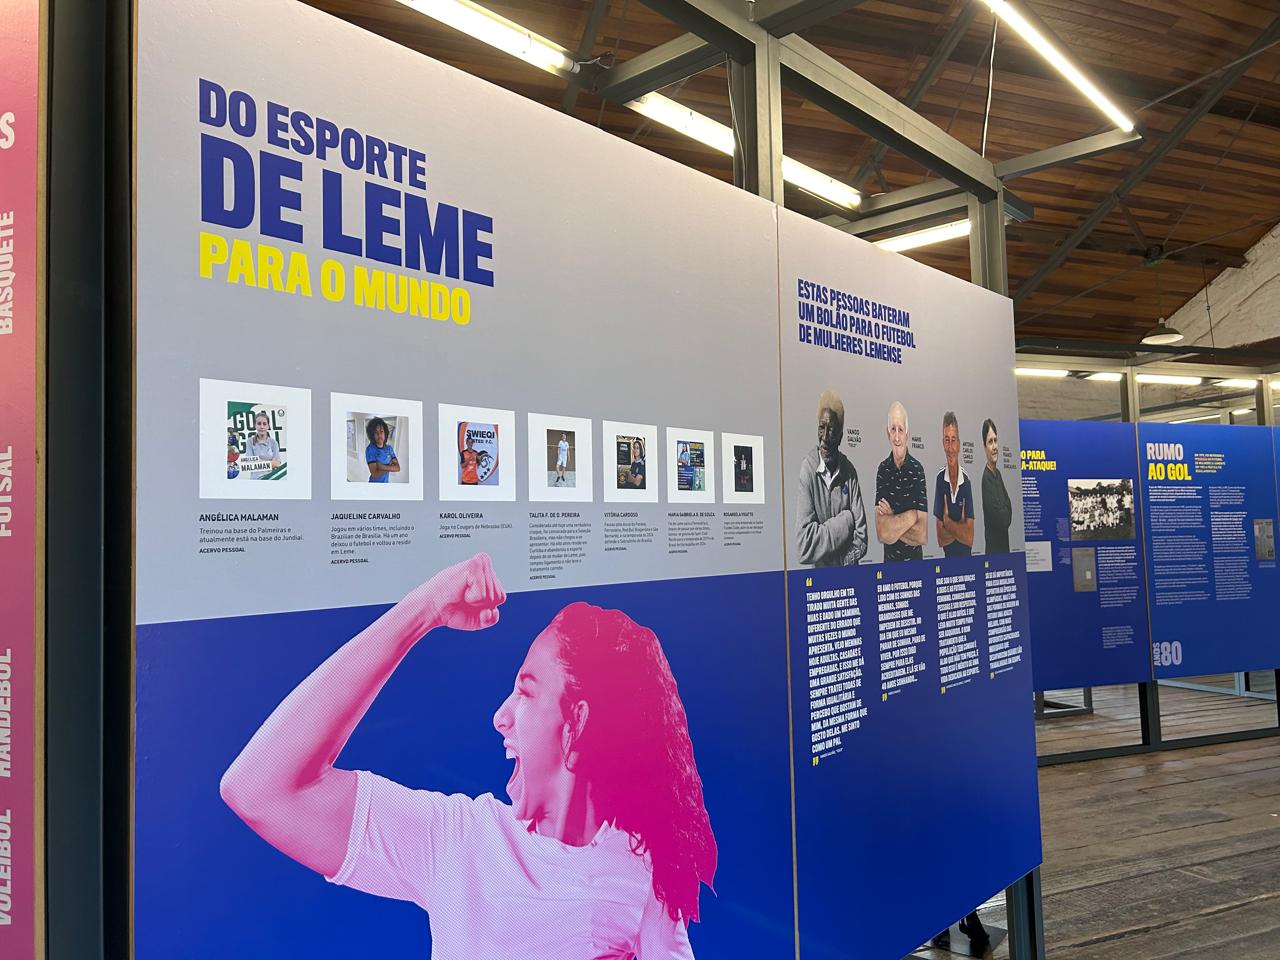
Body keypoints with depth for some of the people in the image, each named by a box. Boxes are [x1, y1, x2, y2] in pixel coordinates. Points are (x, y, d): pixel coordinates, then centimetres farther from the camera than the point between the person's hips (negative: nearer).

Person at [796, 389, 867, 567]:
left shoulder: (849, 471, 1)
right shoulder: (807, 468, -9)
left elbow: (861, 539, 2)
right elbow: (805, 545, -16)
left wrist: (842, 563, -12)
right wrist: (845, 522, -10)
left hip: (848, 572, 3)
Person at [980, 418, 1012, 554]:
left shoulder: (998, 473, 10)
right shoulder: (986, 478, -19)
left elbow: (1008, 508, 12)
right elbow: (1002, 520, -21)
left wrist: (1005, 514, -7)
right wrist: (1006, 515, -2)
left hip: (1004, 544, 9)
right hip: (993, 547, -9)